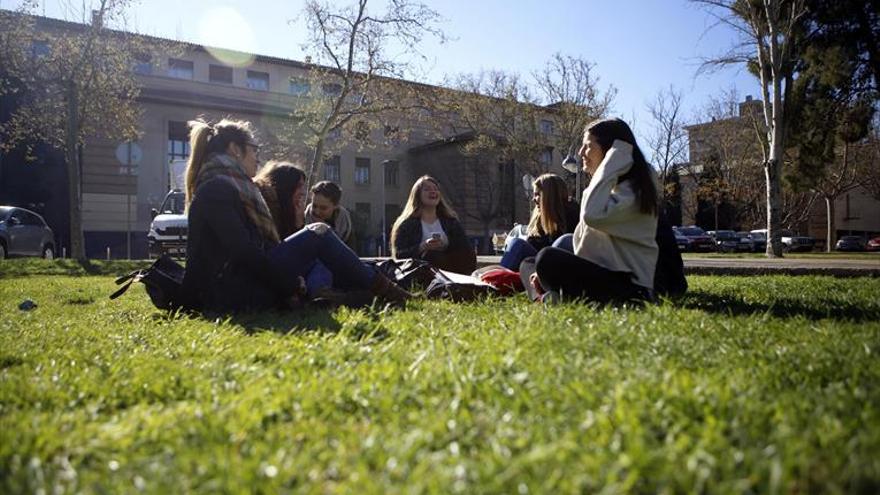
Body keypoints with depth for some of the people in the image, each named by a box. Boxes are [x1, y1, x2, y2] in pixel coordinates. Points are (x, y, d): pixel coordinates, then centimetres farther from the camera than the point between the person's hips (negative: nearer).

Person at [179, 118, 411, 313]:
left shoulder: (228, 186, 21)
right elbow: (243, 251, -20)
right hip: (235, 294, -10)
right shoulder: (217, 188, -10)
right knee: (318, 234, -8)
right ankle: (385, 292, -2)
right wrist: (291, 286, -13)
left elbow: (260, 244, 18)